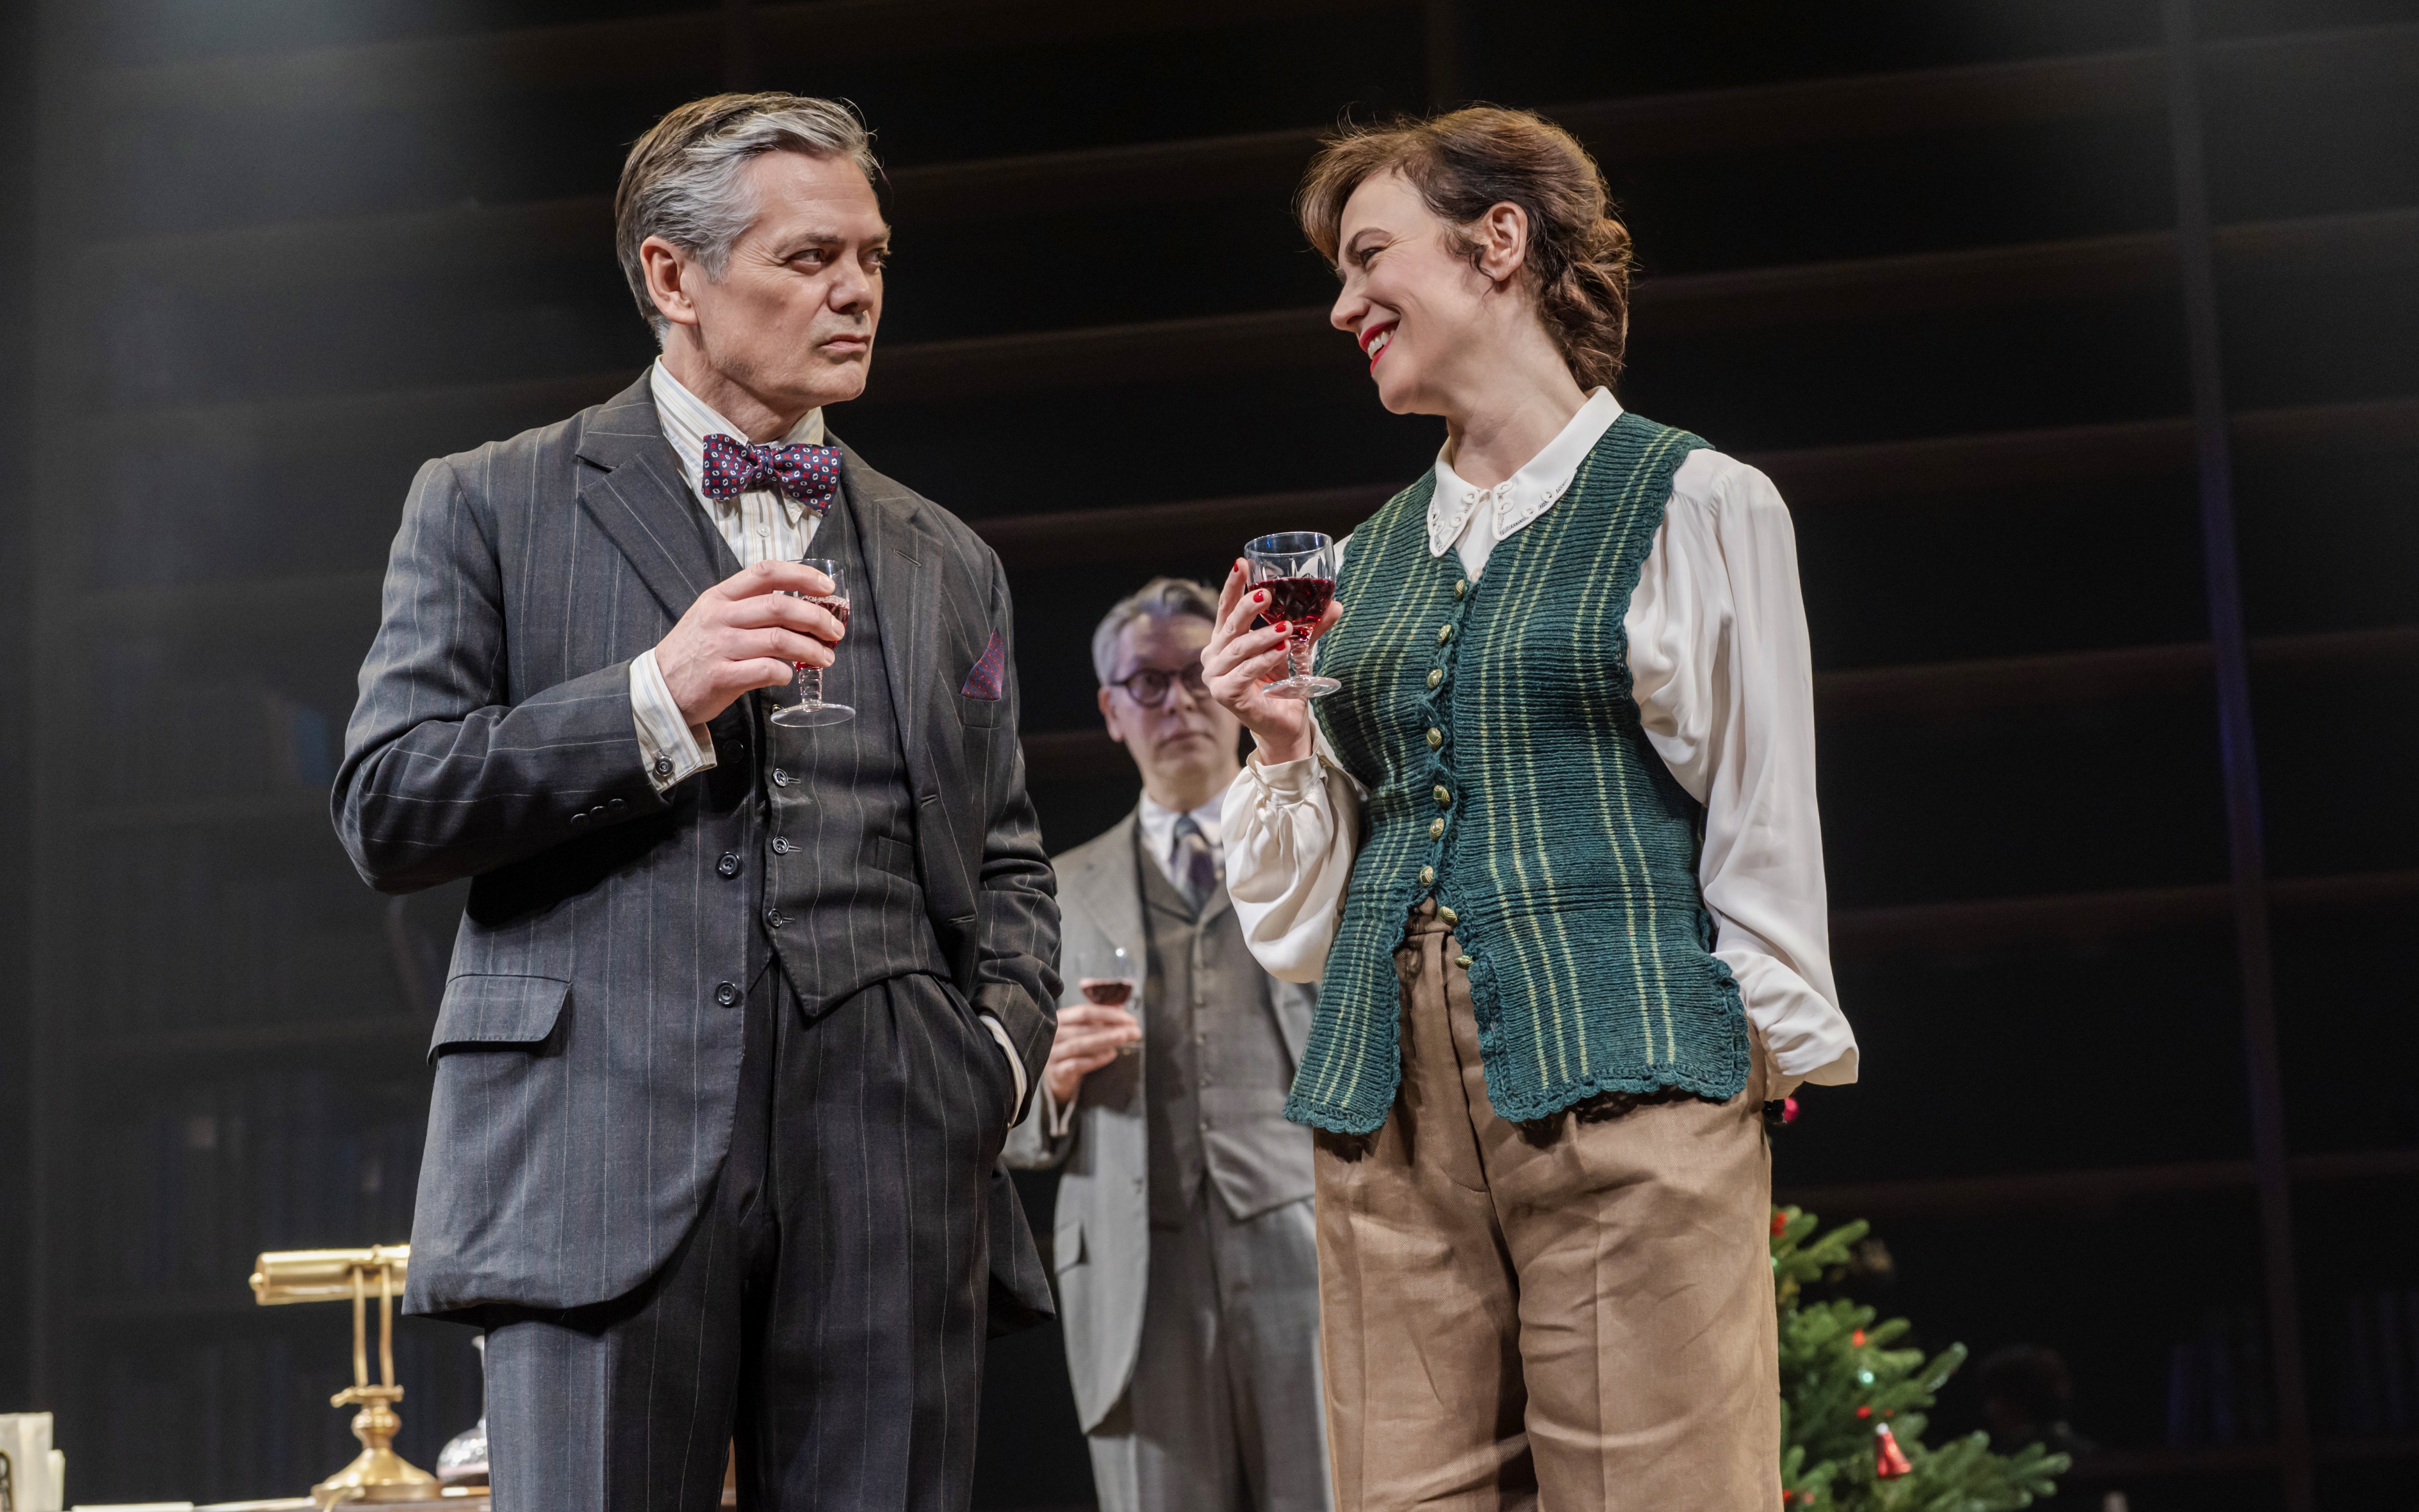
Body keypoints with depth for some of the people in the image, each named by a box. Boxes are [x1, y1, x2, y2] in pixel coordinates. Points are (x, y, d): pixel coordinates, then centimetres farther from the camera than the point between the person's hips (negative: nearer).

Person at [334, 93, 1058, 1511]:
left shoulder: (948, 564, 21)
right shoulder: (487, 507, 10)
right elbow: (386, 810, 1)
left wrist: (1002, 1044, 4)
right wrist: (658, 698, -10)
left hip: (894, 1181, 4)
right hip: (600, 1167, -3)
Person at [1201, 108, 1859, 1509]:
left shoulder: (1695, 504, 2)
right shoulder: (1370, 556, 18)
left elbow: (1763, 829, 3)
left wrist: (1761, 1069, -2)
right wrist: (1285, 745, 4)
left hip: (1620, 1091, -5)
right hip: (1391, 1114, 5)